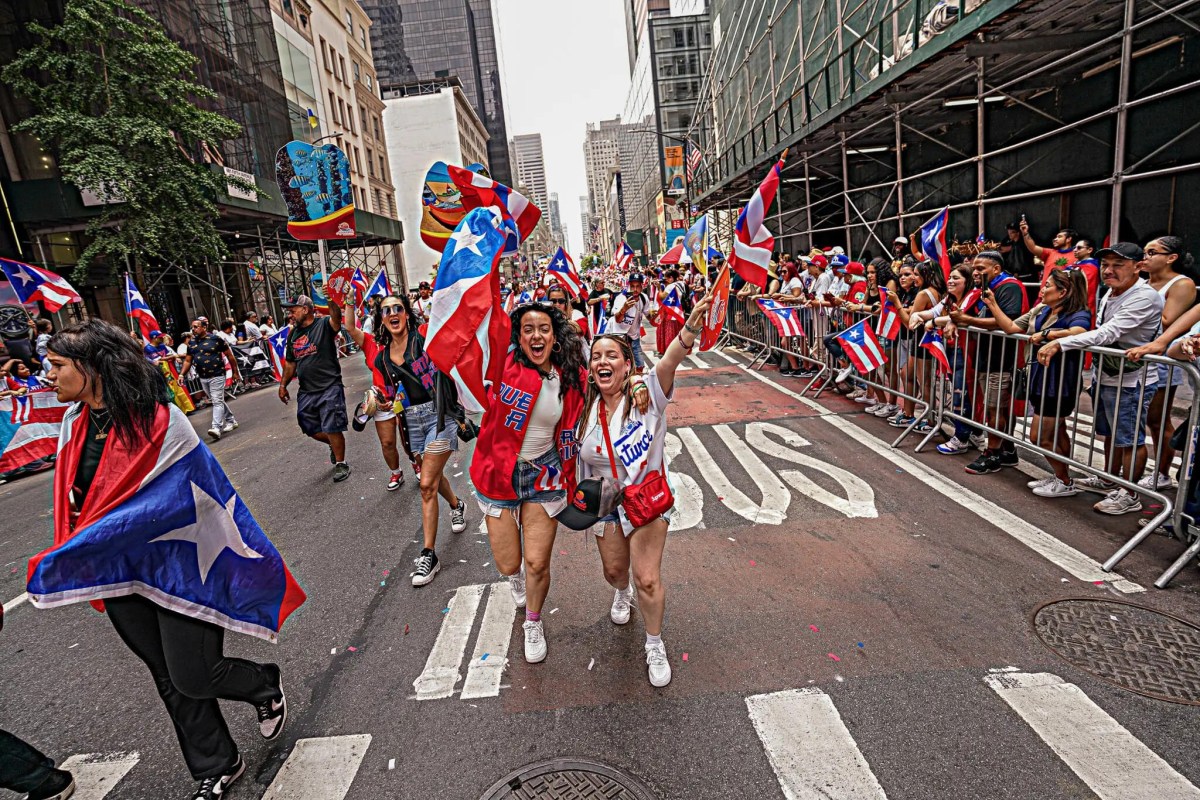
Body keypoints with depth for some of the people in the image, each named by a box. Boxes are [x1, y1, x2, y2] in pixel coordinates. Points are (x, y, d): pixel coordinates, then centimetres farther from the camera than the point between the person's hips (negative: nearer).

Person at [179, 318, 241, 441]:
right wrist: (181, 374, -1)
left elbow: (230, 356, -3)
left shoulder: (215, 339, -8)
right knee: (217, 401, 15)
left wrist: (235, 372, -1)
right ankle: (231, 421, 28)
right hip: (203, 378, 6)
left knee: (217, 401, -12)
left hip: (217, 376, -6)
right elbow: (187, 361, 13)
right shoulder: (191, 342, 9)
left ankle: (217, 428, -19)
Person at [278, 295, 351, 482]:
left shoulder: (325, 324, -8)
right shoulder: (293, 334, 12)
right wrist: (283, 384, 14)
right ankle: (334, 445, 40)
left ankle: (341, 463, 14)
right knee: (310, 429, 13)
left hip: (329, 387, -7)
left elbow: (337, 317, -32)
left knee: (332, 429, -3)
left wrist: (331, 299, -51)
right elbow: (290, 363, 20)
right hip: (306, 391, 7)